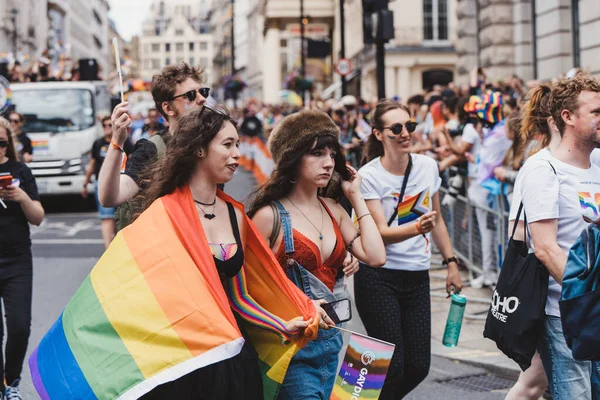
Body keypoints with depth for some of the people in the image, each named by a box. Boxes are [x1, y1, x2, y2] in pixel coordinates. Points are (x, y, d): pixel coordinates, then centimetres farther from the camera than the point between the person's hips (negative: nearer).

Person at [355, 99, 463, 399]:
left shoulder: (428, 166, 4)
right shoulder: (369, 176, -10)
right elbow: (379, 233, -17)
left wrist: (451, 263, 13)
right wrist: (416, 228, -34)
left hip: (417, 276, 5)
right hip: (378, 277, -5)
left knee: (418, 367, 4)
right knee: (393, 366, -9)